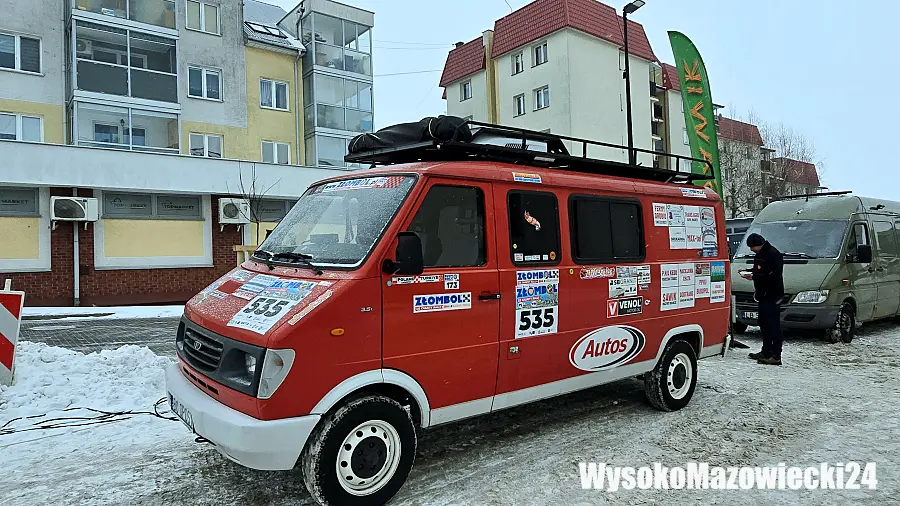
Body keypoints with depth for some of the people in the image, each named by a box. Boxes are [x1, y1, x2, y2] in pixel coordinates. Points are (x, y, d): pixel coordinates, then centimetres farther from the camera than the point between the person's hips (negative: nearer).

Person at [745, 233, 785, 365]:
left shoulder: (773, 254, -15)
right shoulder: (760, 255, 16)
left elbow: (773, 276, -23)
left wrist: (755, 277, -22)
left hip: (773, 296, -10)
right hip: (763, 295, 10)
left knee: (773, 325, -9)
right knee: (764, 324, 16)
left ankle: (776, 356, -7)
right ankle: (766, 352, 25)